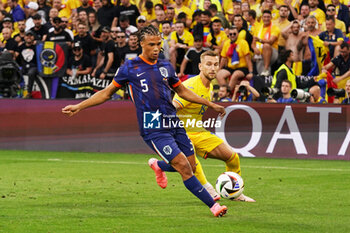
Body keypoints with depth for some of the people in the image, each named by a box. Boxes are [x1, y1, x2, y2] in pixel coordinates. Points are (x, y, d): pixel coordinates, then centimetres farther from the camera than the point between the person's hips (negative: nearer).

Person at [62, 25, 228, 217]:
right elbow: (107, 93, 9)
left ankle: (158, 165, 36)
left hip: (173, 123, 6)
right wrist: (79, 107, 4)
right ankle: (213, 205, -9)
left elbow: (183, 92, 26)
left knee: (190, 165, 5)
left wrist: (210, 104, 25)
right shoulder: (130, 68, 0)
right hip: (153, 129, -6)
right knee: (183, 167, -15)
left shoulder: (166, 67, 12)